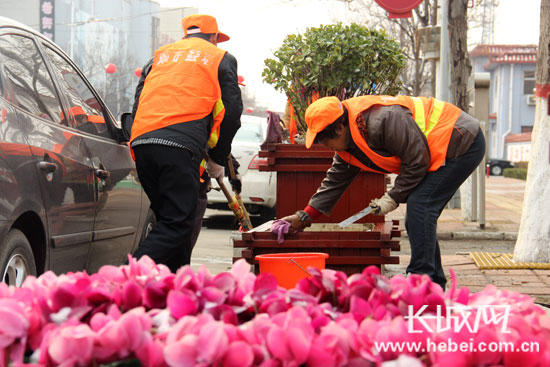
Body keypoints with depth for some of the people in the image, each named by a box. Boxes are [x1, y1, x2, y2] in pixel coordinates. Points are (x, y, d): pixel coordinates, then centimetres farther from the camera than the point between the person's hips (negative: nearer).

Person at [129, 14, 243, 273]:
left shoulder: (160, 55, 29)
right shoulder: (221, 59, 18)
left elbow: (138, 104, 21)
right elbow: (231, 113, 10)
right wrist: (217, 159, 18)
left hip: (141, 143, 5)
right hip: (181, 146, -5)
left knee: (168, 219, 14)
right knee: (176, 224, -8)